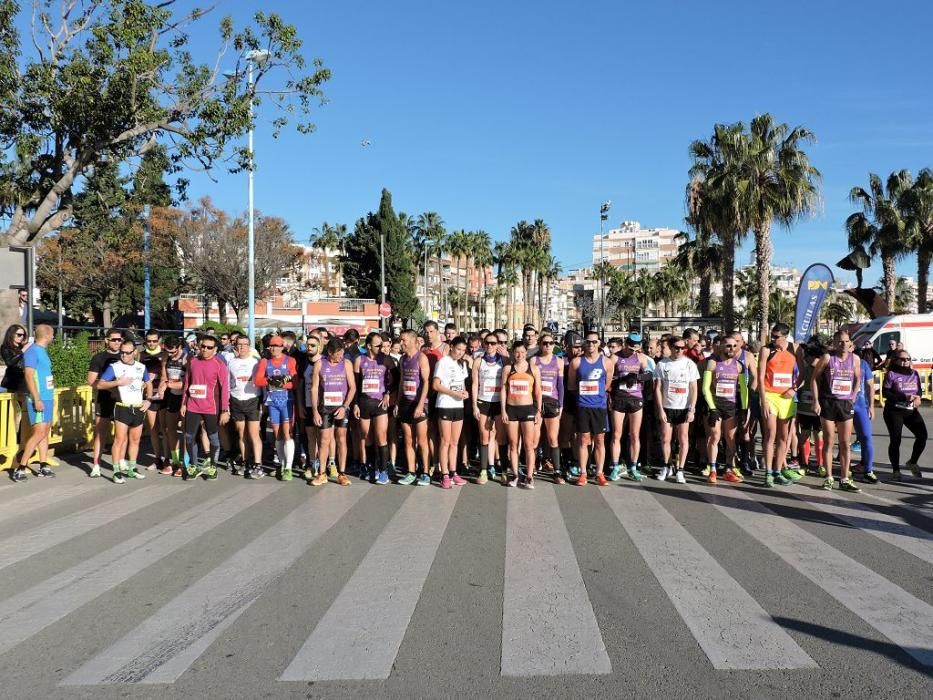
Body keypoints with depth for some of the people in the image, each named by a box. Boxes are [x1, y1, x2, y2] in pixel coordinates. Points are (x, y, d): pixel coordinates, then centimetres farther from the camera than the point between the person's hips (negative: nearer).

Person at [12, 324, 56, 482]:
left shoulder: (43, 351, 14)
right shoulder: (32, 351, -13)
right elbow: (29, 375, -18)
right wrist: (37, 399, -22)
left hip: (47, 398, 9)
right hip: (38, 399, -9)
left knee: (45, 432, 9)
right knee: (39, 433, -12)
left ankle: (43, 466, 14)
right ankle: (20, 468, -7)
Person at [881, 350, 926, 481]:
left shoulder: (914, 374, 11)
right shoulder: (891, 374, -5)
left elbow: (919, 390, 17)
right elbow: (885, 393, -11)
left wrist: (917, 398, -6)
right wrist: (905, 397, -19)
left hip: (911, 410, 5)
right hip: (894, 410, -5)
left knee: (922, 435, -9)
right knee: (895, 440, 0)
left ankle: (913, 462, 16)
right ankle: (896, 470, 12)